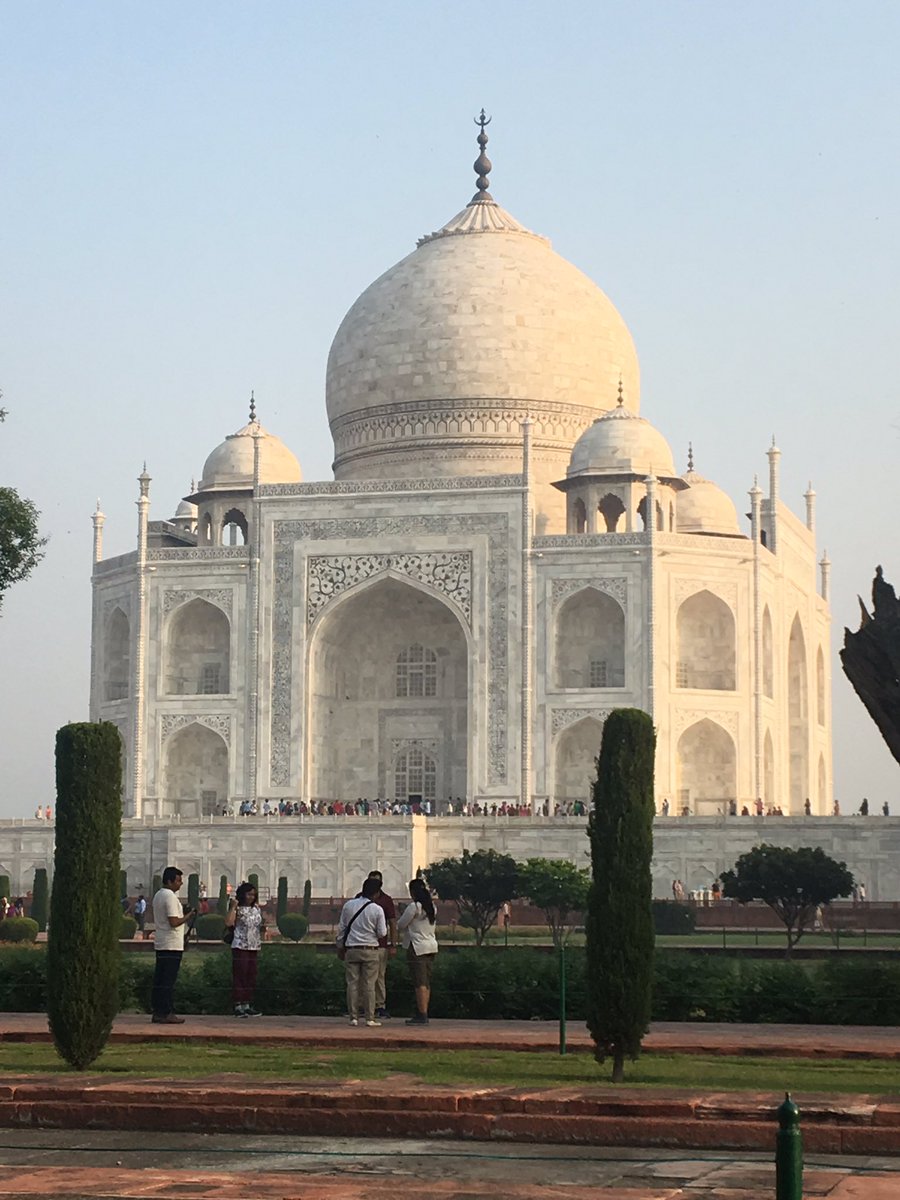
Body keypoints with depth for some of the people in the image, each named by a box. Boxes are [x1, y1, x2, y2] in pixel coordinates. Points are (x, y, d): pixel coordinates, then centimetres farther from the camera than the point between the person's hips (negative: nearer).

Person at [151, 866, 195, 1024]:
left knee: (159, 979, 9)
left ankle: (158, 1012, 11)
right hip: (172, 945, -9)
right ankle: (167, 1013, -5)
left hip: (161, 944, 9)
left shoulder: (158, 895, 16)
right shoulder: (170, 897, -15)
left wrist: (184, 915, 17)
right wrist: (188, 916, -7)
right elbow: (174, 922, -20)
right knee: (169, 981, -7)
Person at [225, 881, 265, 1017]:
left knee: (251, 978, 8)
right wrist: (233, 907, -19)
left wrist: (263, 928, 4)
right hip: (240, 947, -7)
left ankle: (247, 1005, 15)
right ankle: (238, 1006, -3)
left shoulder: (256, 909, 14)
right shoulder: (238, 909, -5)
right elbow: (228, 922, -21)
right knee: (239, 977, -5)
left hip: (254, 948, 7)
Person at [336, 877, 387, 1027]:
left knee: (352, 984, 6)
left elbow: (341, 928, 8)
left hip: (351, 950, 2)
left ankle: (353, 1016, 5)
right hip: (370, 949, -2)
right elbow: (382, 934, -4)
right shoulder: (377, 909, -7)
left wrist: (340, 947, 17)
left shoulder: (348, 905, 2)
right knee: (369, 985, 2)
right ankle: (370, 1018, 1)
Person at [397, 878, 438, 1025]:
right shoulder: (432, 907, 13)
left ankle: (422, 1015, -12)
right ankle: (423, 1014, 12)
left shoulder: (414, 907, -12)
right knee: (426, 983, 10)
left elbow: (400, 925, -7)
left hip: (417, 948, -8)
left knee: (420, 983, -9)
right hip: (432, 946, 8)